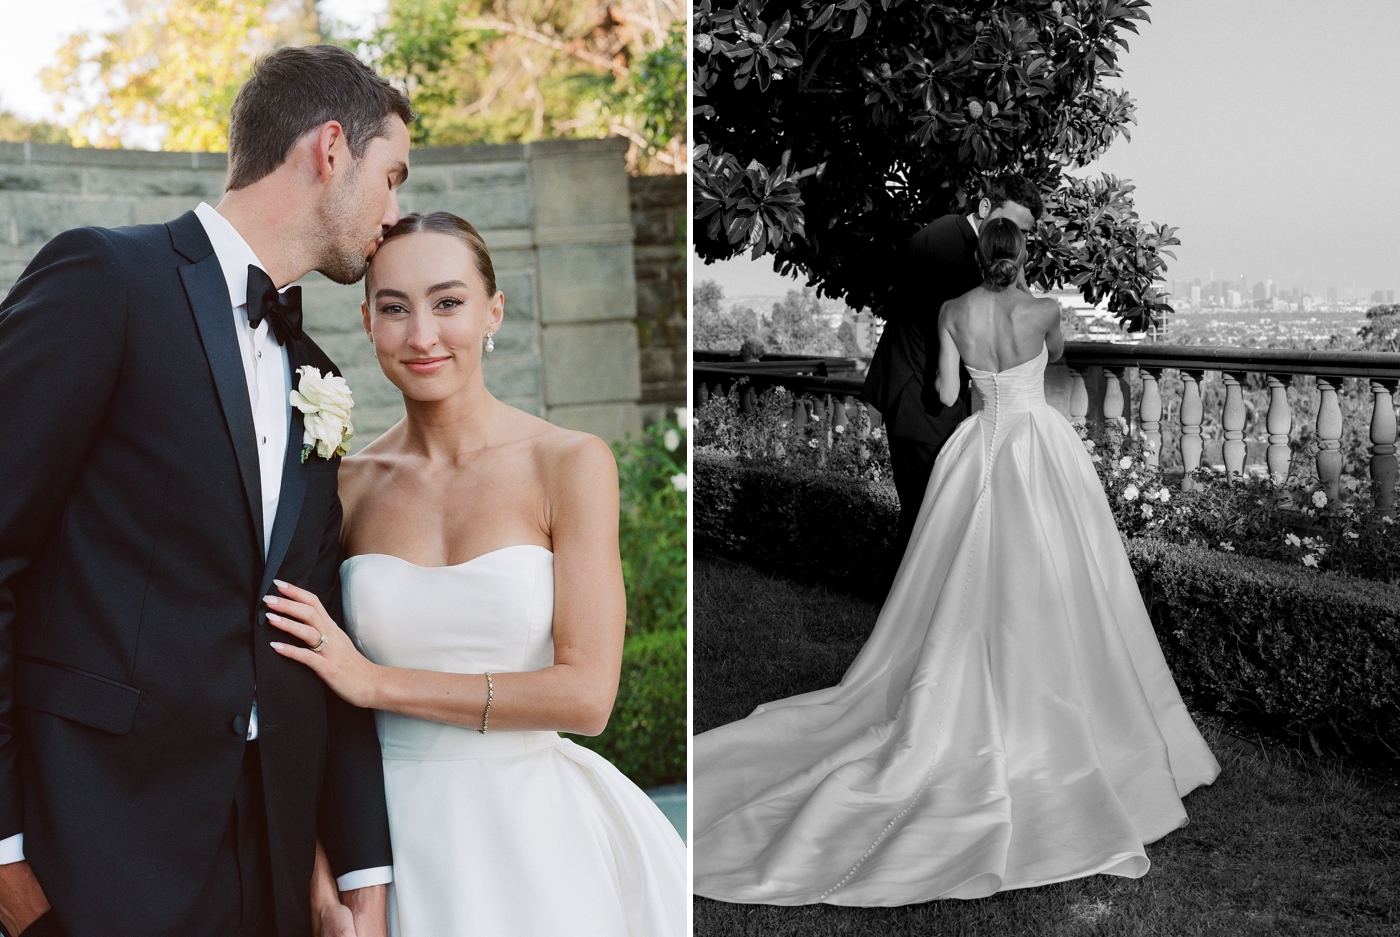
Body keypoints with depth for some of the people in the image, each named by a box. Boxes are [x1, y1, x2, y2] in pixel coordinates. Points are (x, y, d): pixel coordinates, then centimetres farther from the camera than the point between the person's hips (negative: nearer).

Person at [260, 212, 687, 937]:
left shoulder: (571, 463, -8)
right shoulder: (349, 486, 1)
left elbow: (586, 695, -14)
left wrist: (380, 682, -13)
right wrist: (322, 874, -9)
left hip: (531, 840, -2)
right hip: (392, 834, 2)